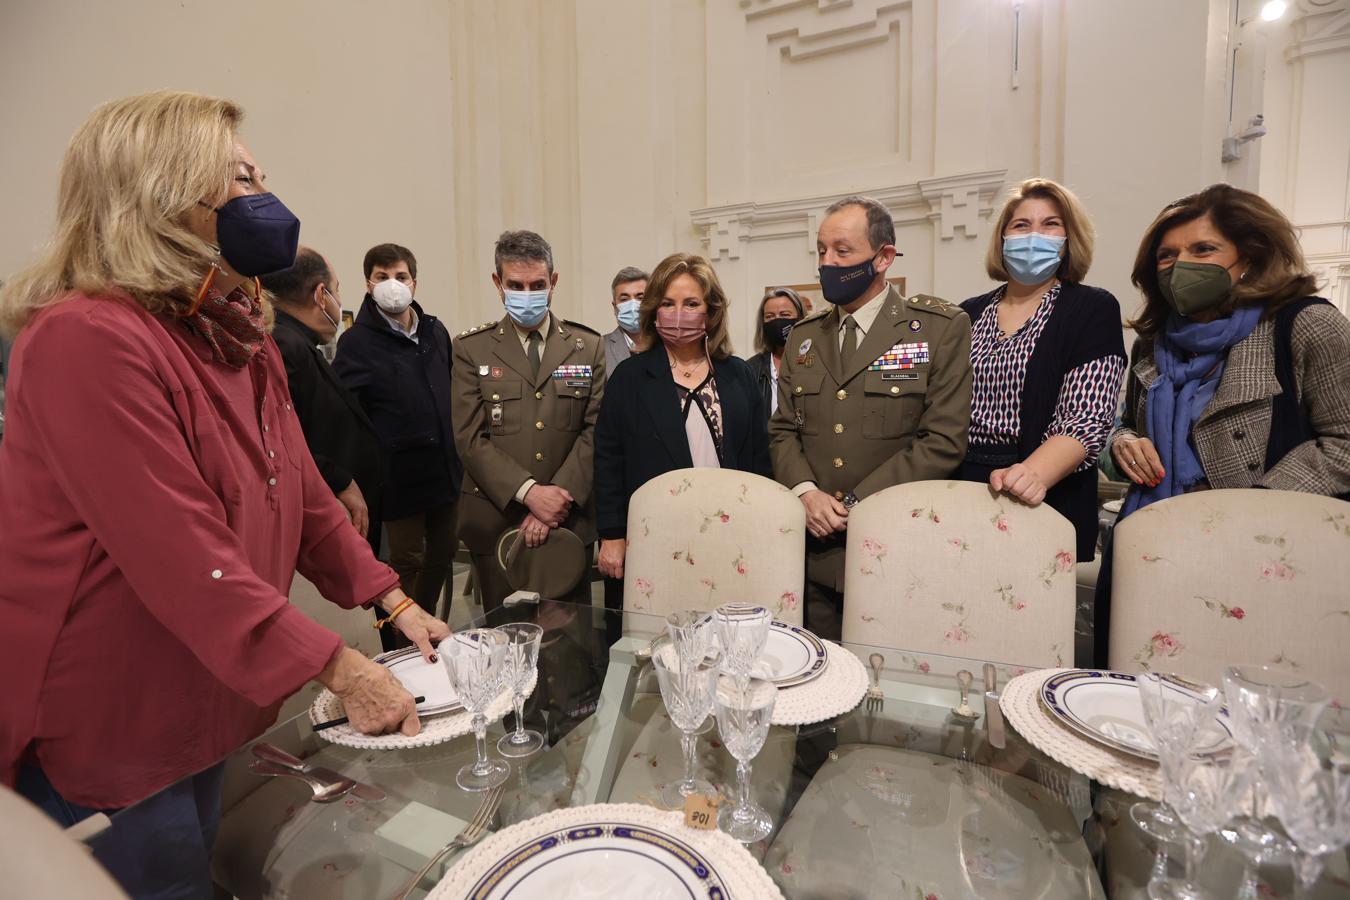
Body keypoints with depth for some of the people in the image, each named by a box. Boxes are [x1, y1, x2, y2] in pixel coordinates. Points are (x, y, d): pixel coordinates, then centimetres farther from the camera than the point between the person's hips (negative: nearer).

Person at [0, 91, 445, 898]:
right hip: (102, 731, -8)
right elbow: (184, 560, -29)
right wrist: (339, 669, -26)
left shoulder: (242, 337, 5)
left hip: (204, 702, 8)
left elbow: (302, 494, 4)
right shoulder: (86, 339, -23)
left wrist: (395, 603, -1)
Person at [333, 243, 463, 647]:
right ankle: (398, 646, 26)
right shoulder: (357, 342, -10)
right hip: (400, 474, -6)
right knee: (406, 560, 6)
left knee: (443, 552, 17)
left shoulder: (436, 332, 7)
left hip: (446, 469, 6)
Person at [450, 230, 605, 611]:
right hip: (496, 520, -1)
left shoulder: (587, 346, 5)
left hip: (570, 518, 1)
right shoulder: (472, 348, 2)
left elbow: (595, 430, -1)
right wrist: (529, 492, -16)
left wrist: (560, 496, -12)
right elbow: (470, 437, -5)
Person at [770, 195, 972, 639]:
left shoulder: (942, 327, -3)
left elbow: (944, 440, -11)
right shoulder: (804, 335, 11)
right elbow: (783, 430, 10)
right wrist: (805, 491, -9)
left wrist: (856, 503, -16)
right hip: (818, 552, 4)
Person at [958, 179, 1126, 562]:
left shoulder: (1094, 310, -1)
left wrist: (1034, 474, -31)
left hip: (1047, 503, -3)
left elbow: (1087, 418, -12)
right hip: (957, 494, 3)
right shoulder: (968, 314, 9)